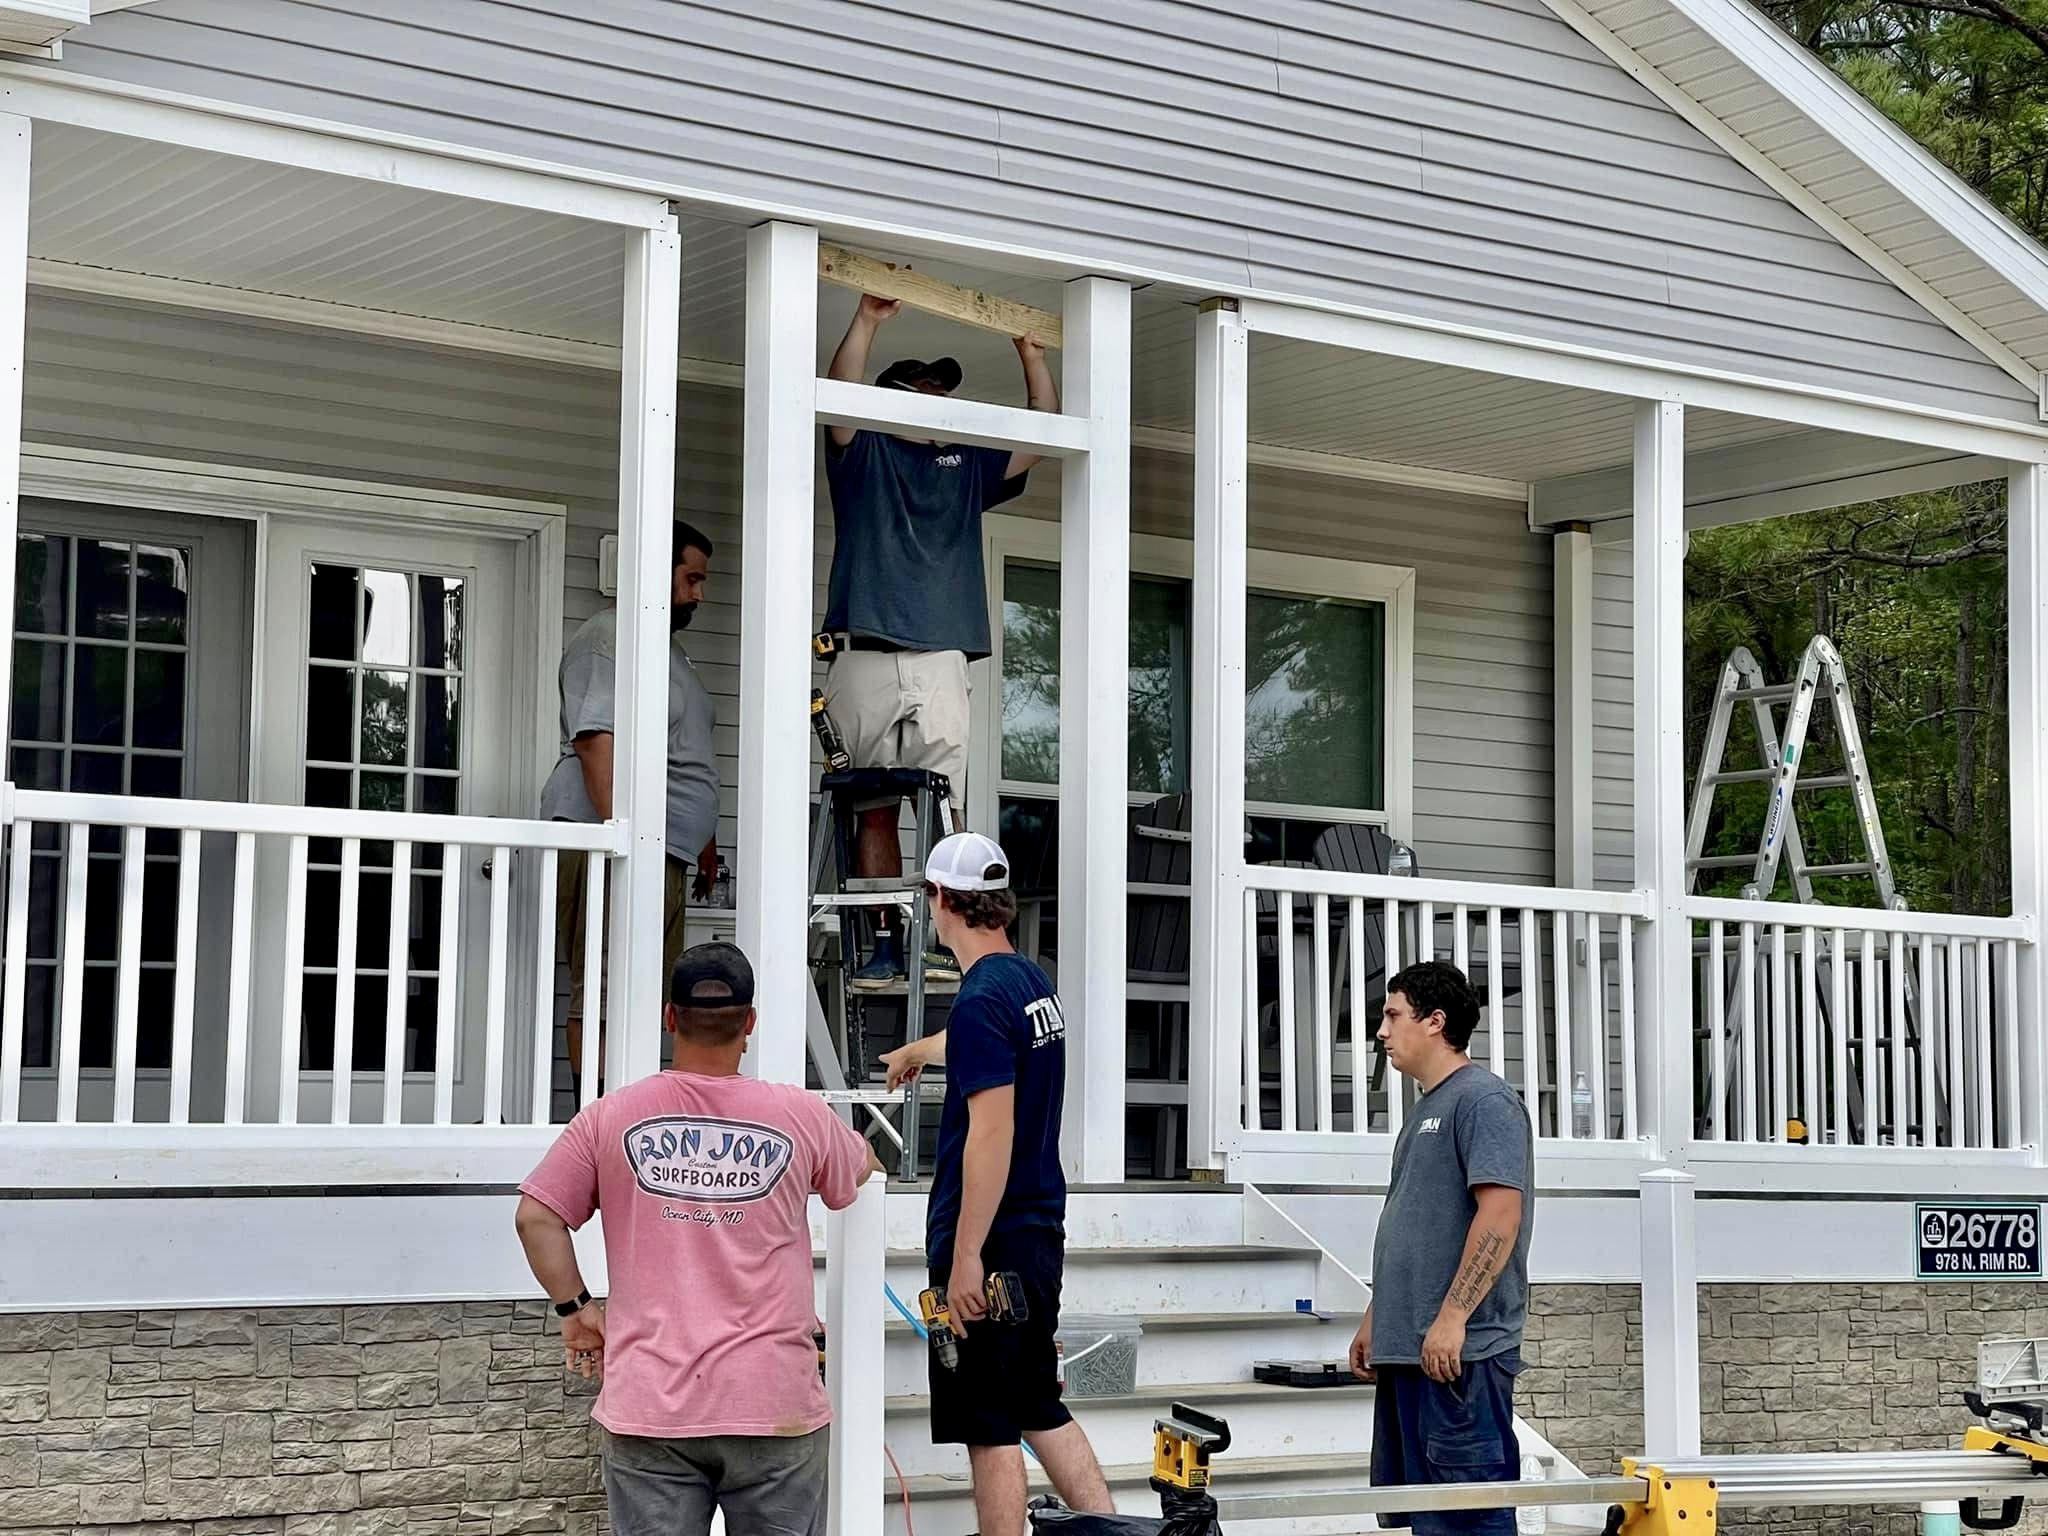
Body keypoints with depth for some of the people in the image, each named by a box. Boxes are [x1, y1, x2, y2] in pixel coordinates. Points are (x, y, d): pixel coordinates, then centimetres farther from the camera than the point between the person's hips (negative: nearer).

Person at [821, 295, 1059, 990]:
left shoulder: (966, 465, 24)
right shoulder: (863, 454, 15)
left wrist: (1032, 352, 14)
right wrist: (867, 321, -11)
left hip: (941, 658, 2)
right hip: (865, 654, -2)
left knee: (944, 803, -9)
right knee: (874, 809, -3)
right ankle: (882, 942, -3)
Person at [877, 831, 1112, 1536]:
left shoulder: (983, 998, -17)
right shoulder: (1033, 981, 11)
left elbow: (992, 1134, -22)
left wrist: (965, 1258, -21)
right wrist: (920, 1048, 57)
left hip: (989, 1242, -9)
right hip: (1041, 1232, 9)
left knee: (990, 1428, -2)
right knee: (1039, 1407, 16)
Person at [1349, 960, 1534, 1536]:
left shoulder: (1483, 1100, -9)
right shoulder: (1425, 1110, 21)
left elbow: (1501, 1212, -19)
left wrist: (1451, 1318, -23)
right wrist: (1375, 1321, 23)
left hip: (1459, 1352, -10)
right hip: (1407, 1349, 10)